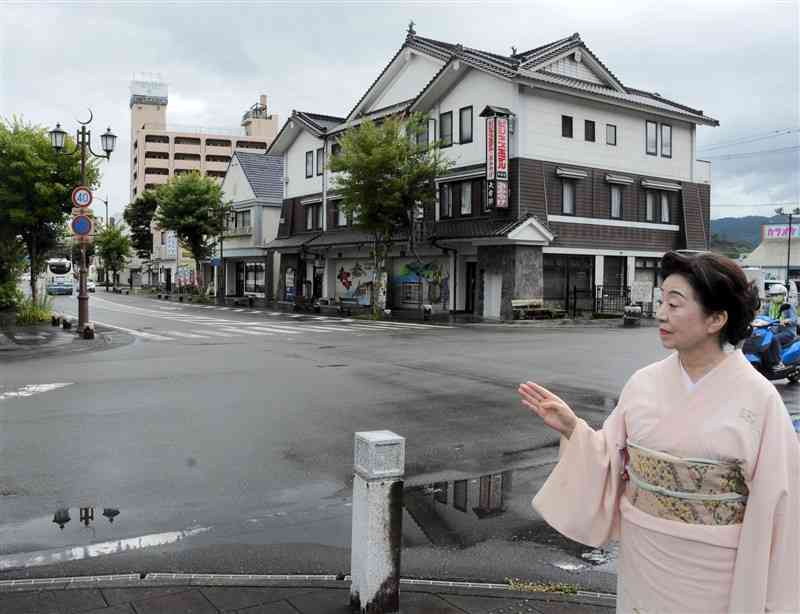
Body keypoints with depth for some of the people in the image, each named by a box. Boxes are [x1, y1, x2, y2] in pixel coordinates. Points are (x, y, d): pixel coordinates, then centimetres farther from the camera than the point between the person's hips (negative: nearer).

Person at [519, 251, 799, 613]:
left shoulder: (757, 398, -14)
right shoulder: (644, 382, -5)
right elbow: (611, 461, 1)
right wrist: (571, 428, -16)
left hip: (711, 569, -3)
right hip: (641, 556, 3)